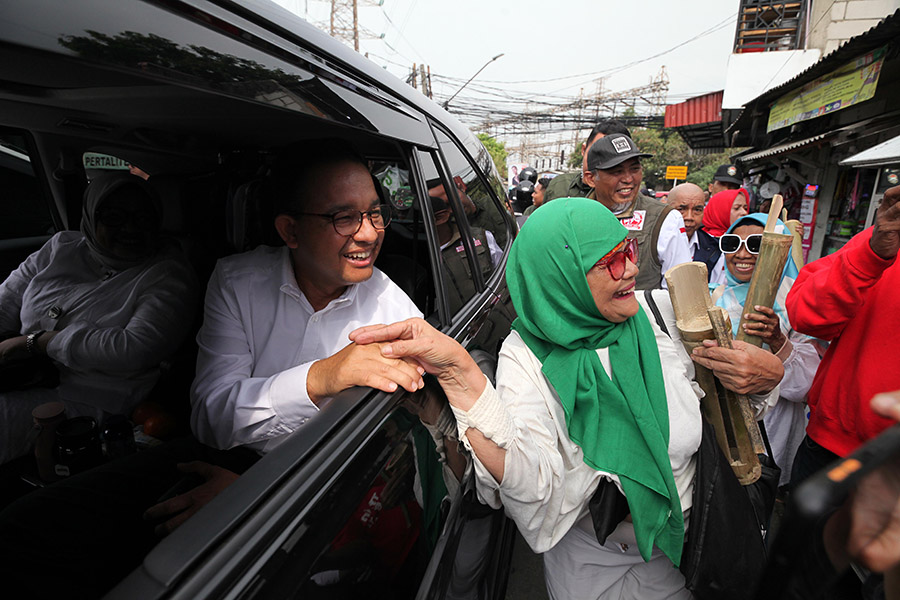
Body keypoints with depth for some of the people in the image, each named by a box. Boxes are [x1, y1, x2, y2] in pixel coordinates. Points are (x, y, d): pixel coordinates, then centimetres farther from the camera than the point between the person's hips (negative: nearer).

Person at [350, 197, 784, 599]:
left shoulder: (658, 315, -10)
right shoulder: (527, 359, -22)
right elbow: (536, 494, -36)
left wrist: (767, 376, -20)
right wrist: (460, 376, -46)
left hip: (691, 536, 4)